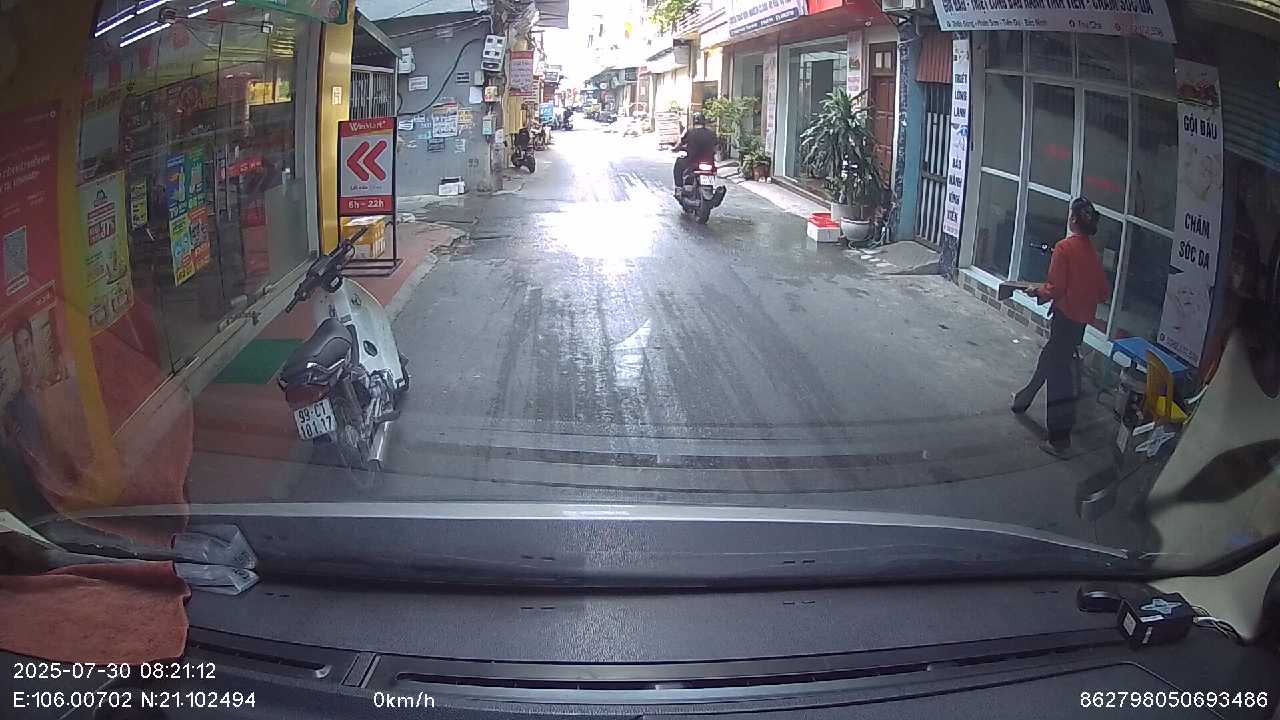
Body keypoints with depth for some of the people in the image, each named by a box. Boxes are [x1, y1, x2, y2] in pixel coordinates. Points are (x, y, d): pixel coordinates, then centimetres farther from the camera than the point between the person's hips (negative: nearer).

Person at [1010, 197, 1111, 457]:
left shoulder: (1065, 247, -15)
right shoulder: (1092, 252, 6)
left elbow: (1055, 289, -19)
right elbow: (1104, 293, 10)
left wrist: (1037, 292, 0)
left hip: (1065, 317, -8)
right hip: (1082, 318, 8)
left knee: (1059, 373, -5)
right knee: (1049, 359, 25)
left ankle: (1060, 440, -5)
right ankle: (1023, 400, 46)